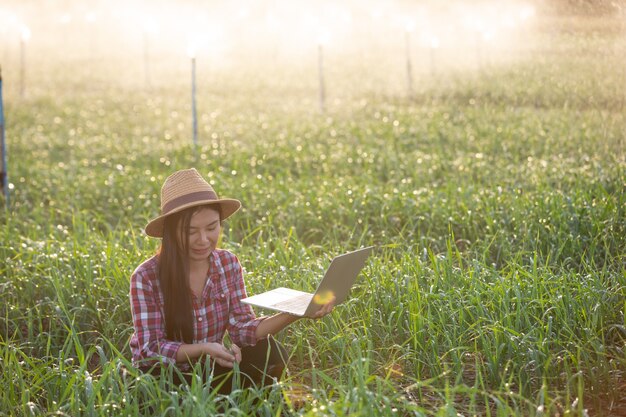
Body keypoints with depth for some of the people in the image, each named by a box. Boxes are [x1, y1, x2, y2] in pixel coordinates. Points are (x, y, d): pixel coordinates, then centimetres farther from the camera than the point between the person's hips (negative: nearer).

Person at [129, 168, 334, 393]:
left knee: (270, 353, -21)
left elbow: (242, 329, -9)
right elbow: (151, 349, -18)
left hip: (211, 370, 4)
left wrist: (294, 314, -24)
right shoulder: (146, 277, -19)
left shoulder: (229, 264, -6)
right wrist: (205, 349, -33)